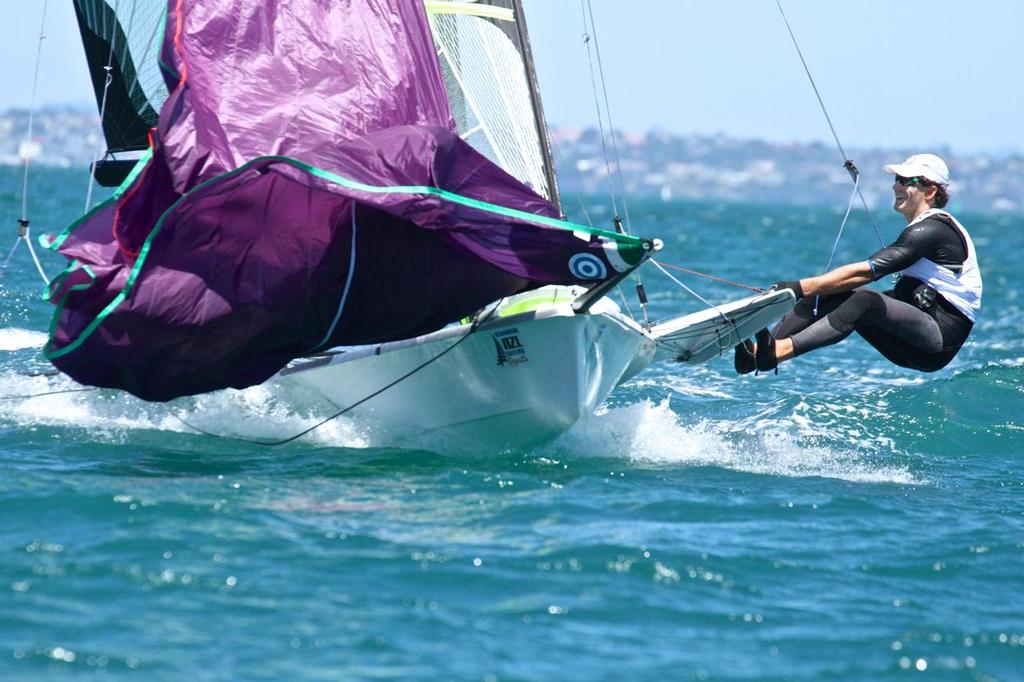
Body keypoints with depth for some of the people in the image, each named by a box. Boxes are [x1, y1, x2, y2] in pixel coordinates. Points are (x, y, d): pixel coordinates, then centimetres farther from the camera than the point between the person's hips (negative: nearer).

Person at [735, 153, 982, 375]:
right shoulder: (920, 229, 20)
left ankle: (778, 351, -49)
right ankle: (758, 351, -20)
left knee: (866, 300, -34)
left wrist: (800, 288, -22)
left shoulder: (933, 230, -12)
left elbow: (864, 272, -20)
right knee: (825, 294, -4)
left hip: (941, 341, -10)